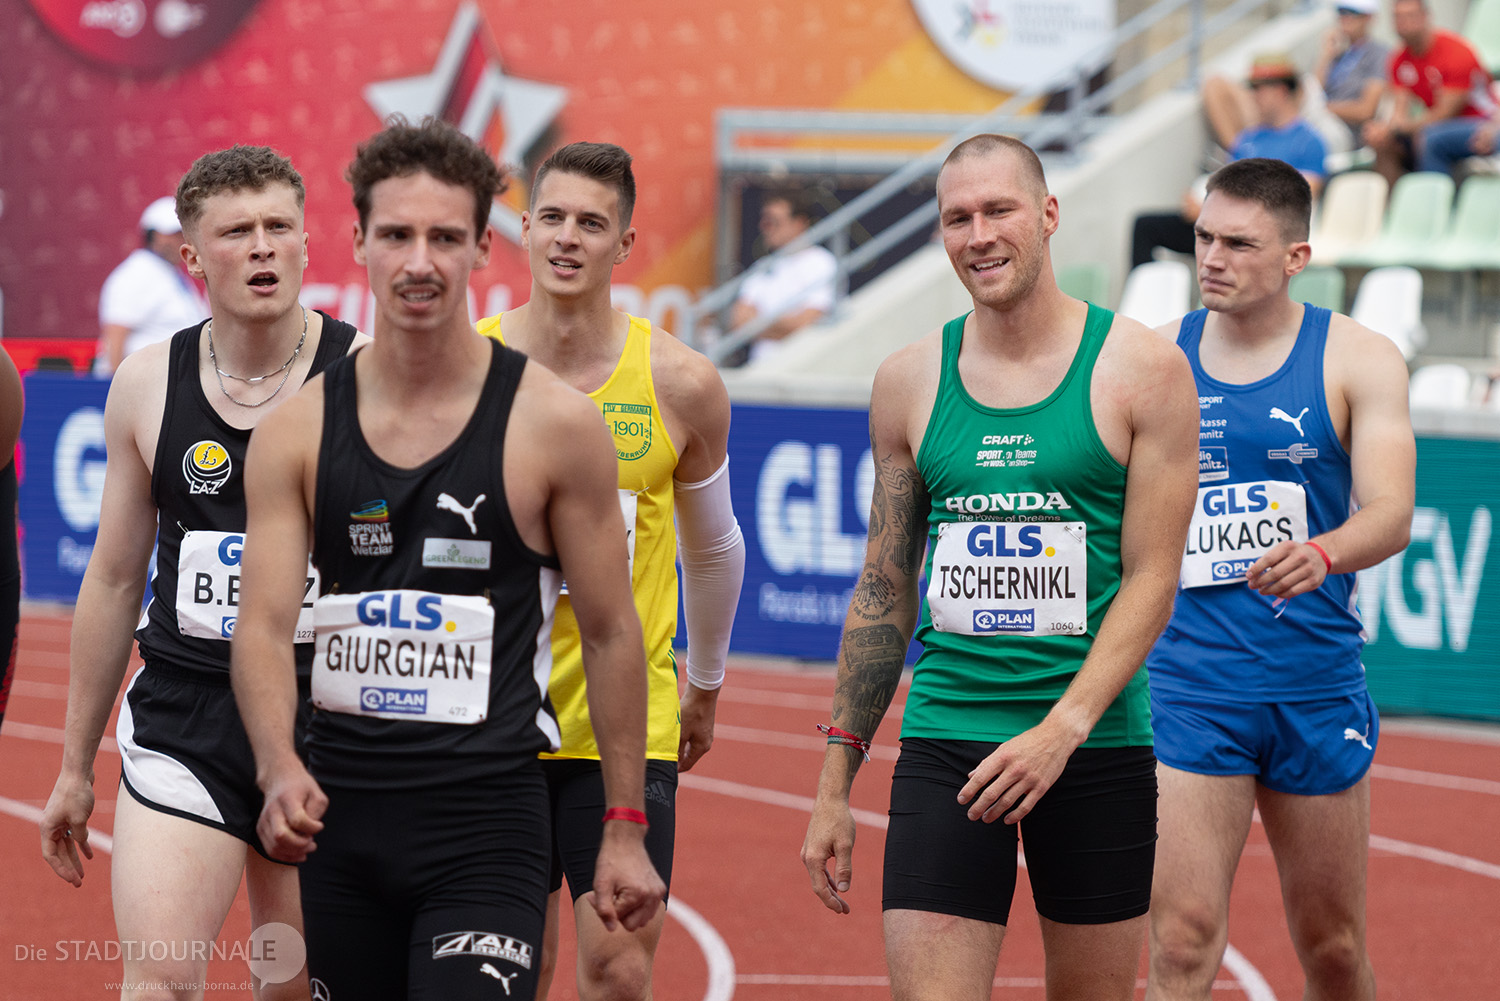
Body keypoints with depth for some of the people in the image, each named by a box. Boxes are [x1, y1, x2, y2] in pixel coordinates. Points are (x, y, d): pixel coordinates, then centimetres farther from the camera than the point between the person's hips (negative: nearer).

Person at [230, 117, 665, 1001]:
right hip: (337, 815, 4)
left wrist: (626, 829, 2)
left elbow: (611, 632, 2)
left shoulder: (556, 423, -4)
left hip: (486, 824, -4)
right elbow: (264, 625, -2)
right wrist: (280, 768, -22)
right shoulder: (298, 430, 3)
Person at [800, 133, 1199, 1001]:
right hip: (945, 742, 2)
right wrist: (836, 781, 10)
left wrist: (1063, 729, -19)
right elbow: (884, 594, 13)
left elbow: (1152, 579, -7)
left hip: (1098, 745, -2)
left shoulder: (1142, 368, -3)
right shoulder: (909, 382, 7)